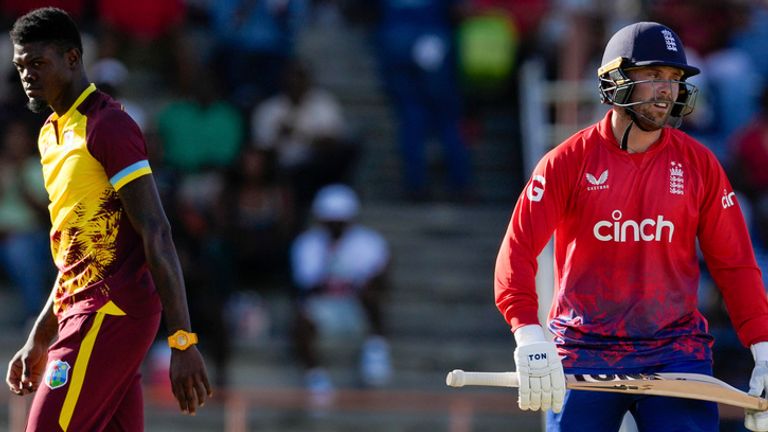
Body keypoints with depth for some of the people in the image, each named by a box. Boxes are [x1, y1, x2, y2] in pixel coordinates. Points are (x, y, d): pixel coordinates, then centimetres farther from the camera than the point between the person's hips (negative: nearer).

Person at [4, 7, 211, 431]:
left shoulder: (108, 125, -12)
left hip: (110, 313, -9)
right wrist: (39, 340, 25)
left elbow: (156, 237, -18)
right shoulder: (52, 134, 18)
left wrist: (183, 341, -23)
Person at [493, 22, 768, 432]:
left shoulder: (699, 164, 4)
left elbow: (735, 264, 5)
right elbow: (518, 249, -7)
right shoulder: (568, 161, -2)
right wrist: (529, 336, -21)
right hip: (583, 354, -1)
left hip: (677, 351, 1)